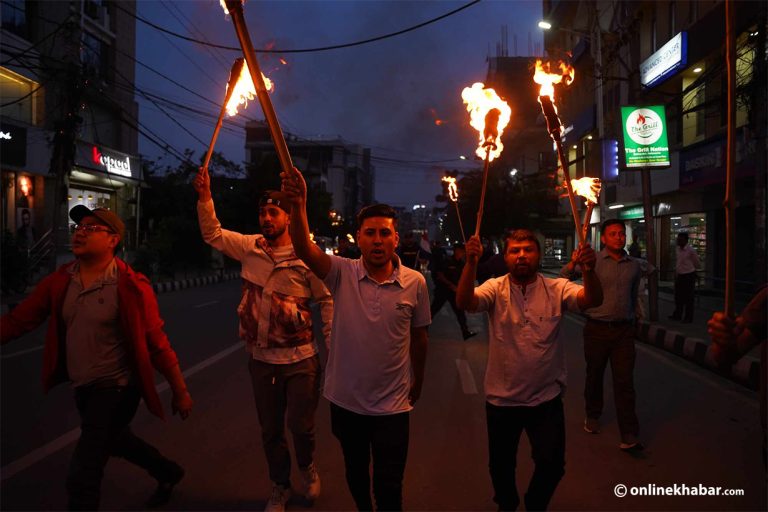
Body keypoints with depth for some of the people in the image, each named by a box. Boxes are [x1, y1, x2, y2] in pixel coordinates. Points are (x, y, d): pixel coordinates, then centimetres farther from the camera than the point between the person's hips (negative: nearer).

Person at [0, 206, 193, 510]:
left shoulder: (130, 286, -19)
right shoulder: (60, 281, -2)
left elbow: (157, 343, -16)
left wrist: (180, 391, -11)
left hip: (116, 389, -7)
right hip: (82, 388, 7)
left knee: (82, 476, -5)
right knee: (115, 440, 28)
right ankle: (168, 473, 55)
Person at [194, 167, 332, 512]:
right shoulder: (249, 247, -1)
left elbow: (327, 302, -7)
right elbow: (213, 235, 9)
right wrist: (205, 197, -3)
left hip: (300, 359, -3)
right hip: (260, 358, 4)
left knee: (301, 426, 6)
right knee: (270, 429, 17)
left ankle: (307, 468, 41)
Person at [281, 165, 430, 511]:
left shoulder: (415, 283, -9)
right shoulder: (342, 274, -11)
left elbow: (419, 336, 4)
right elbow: (304, 250, -29)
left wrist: (418, 381, 13)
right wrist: (298, 206, -46)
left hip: (392, 404, -1)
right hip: (345, 400, 2)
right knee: (355, 472, 24)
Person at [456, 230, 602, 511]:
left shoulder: (557, 289, -6)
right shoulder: (495, 288, -8)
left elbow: (593, 300, -22)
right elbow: (464, 302, -25)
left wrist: (588, 269, -43)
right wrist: (471, 263, -41)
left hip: (547, 398, 0)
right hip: (501, 398, 0)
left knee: (552, 464, 11)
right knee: (501, 464, 18)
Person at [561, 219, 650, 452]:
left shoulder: (634, 265, 7)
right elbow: (564, 278, -17)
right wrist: (574, 262, -38)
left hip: (624, 330, 2)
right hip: (597, 329, -2)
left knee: (625, 381, -2)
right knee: (594, 375, 13)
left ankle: (629, 437, 1)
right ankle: (592, 416, 36)